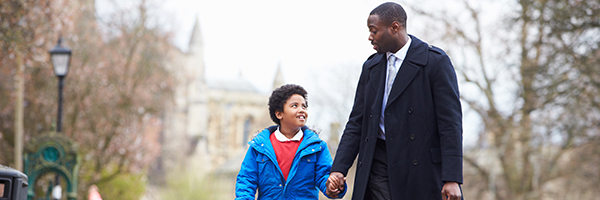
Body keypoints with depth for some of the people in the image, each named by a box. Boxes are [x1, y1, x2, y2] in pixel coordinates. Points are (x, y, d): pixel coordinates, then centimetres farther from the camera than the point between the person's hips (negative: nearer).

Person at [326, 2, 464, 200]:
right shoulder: (371, 67, 14)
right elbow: (357, 123, 14)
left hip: (421, 167, -4)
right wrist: (339, 168, 3)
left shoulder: (435, 61, -4)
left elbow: (450, 122, -9)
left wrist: (452, 179, -17)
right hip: (379, 167, 5)